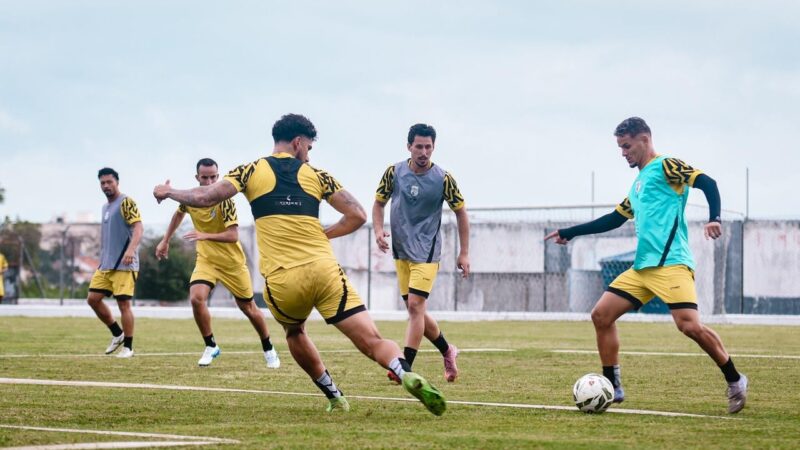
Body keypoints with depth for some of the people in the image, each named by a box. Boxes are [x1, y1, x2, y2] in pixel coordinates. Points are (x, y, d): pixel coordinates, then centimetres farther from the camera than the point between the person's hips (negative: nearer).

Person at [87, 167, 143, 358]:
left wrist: (131, 249, -35)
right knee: (93, 298, 5)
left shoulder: (126, 203, -8)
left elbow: (138, 227, -20)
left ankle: (128, 347, 1)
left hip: (124, 264, -9)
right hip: (105, 264, 9)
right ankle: (117, 334, 19)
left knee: (123, 303, -8)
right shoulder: (105, 207, 18)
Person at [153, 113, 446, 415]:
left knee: (294, 332, 33)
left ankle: (334, 397, 28)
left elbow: (206, 198, 2)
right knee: (372, 341, -6)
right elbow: (357, 216, 8)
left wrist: (168, 192, 20)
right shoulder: (316, 175, 13)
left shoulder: (250, 171, 10)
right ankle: (406, 373, -34)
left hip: (281, 281, 1)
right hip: (324, 270, -1)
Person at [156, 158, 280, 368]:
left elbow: (233, 236, -29)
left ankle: (268, 349, 30)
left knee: (248, 307, 7)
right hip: (206, 259, 3)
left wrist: (205, 236, -41)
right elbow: (179, 214, 18)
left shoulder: (224, 200, -22)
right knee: (196, 298, -22)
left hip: (232, 262, -3)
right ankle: (210, 346, -2)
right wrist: (165, 241, 19)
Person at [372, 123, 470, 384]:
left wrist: (464, 254, -2)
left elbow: (460, 213, 1)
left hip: (426, 252, -4)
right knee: (415, 310, 9)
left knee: (415, 306, -16)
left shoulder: (443, 179, -9)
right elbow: (379, 203, 10)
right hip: (401, 251, 5)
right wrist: (378, 230, -9)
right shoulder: (394, 172, -2)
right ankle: (448, 351, 30)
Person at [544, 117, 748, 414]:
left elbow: (707, 183, -13)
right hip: (642, 267, 9)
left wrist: (714, 219, -30)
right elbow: (613, 220, 32)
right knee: (601, 315, 3)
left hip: (670, 263, -9)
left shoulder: (665, 166, -1)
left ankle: (735, 381, -3)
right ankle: (613, 389, 9)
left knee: (689, 325, -21)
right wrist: (568, 233, 35)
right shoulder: (638, 185, 24)